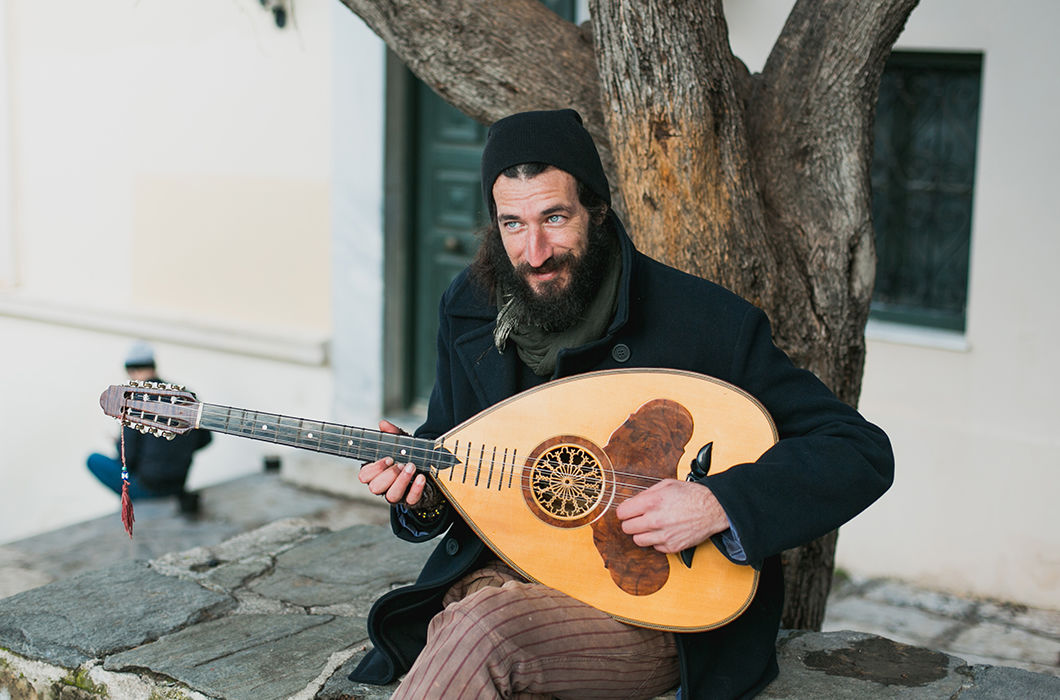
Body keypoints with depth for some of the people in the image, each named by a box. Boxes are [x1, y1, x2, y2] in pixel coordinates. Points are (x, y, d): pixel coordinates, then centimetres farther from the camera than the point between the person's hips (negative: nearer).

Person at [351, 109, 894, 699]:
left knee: (480, 633, -31)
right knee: (460, 635, -31)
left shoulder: (710, 323, -12)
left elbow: (864, 452, -11)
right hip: (496, 575, 4)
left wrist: (720, 504, -23)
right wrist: (421, 488, -6)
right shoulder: (470, 308, 4)